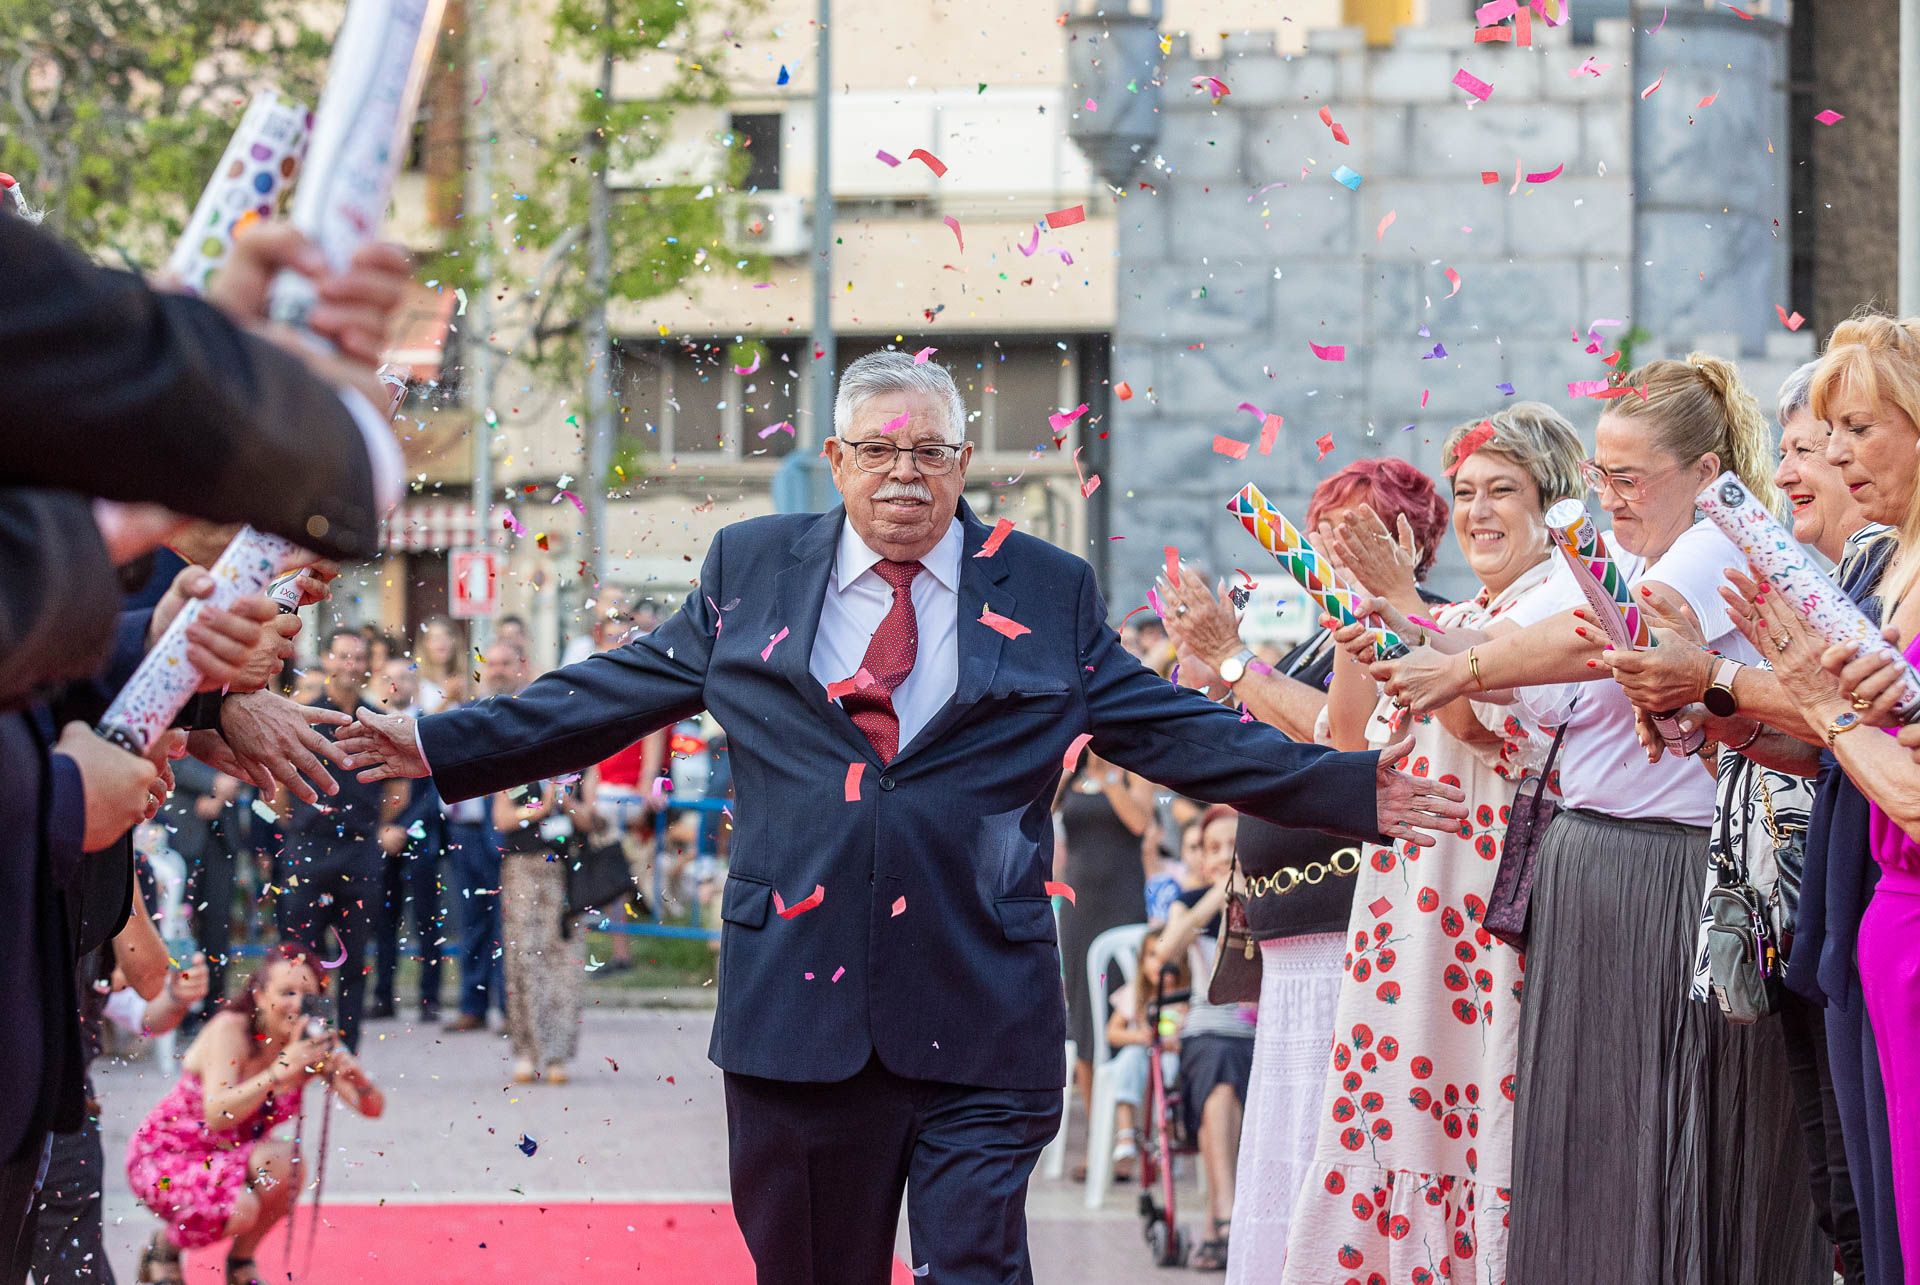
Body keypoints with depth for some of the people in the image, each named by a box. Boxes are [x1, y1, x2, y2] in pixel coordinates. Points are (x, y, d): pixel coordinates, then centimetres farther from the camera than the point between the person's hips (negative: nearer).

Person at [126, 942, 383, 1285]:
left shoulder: (313, 1043, -10)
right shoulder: (230, 1030, -24)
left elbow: (372, 1107, -15)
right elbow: (216, 1115, -38)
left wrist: (354, 1074, -37)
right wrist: (280, 1071, -50)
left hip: (232, 1160, 5)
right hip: (164, 1157, -5)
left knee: (286, 1160, -28)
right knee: (239, 1210, -32)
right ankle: (163, 1248, 3)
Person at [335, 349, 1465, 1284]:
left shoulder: (1051, 596, 8)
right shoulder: (751, 571, 11)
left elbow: (1178, 731, 8)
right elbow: (611, 694, 16)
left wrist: (1357, 791, 0)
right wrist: (439, 747, 11)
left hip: (980, 1024, -1)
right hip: (799, 1004, 1)